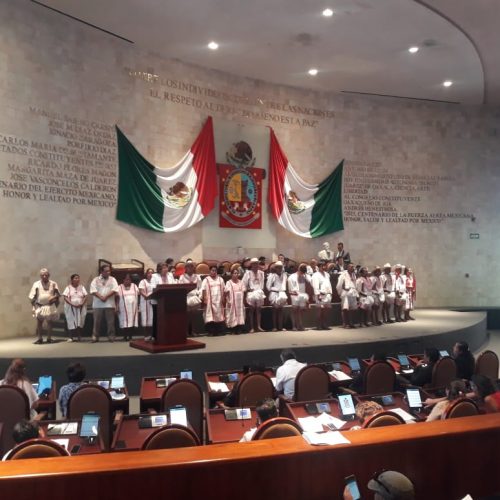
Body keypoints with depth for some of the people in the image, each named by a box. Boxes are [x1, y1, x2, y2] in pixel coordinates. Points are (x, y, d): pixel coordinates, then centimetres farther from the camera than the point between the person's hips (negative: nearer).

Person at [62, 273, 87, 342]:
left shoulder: (82, 287, 9)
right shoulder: (68, 287, 3)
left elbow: (85, 296, 3)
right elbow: (65, 297, -6)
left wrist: (82, 303, -14)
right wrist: (72, 304, -18)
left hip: (80, 307, 2)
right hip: (71, 307, -2)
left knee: (80, 322, -4)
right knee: (71, 321, -4)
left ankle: (79, 336, 2)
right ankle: (71, 337, 0)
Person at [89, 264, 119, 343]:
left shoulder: (112, 279, 7)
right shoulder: (96, 280, 7)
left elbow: (114, 290, -6)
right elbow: (93, 290, -4)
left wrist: (106, 297, -14)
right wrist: (101, 297, -16)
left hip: (109, 304, 0)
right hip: (98, 304, 0)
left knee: (110, 322, 1)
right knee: (97, 321, 3)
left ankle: (111, 336, 7)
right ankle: (95, 337, 10)